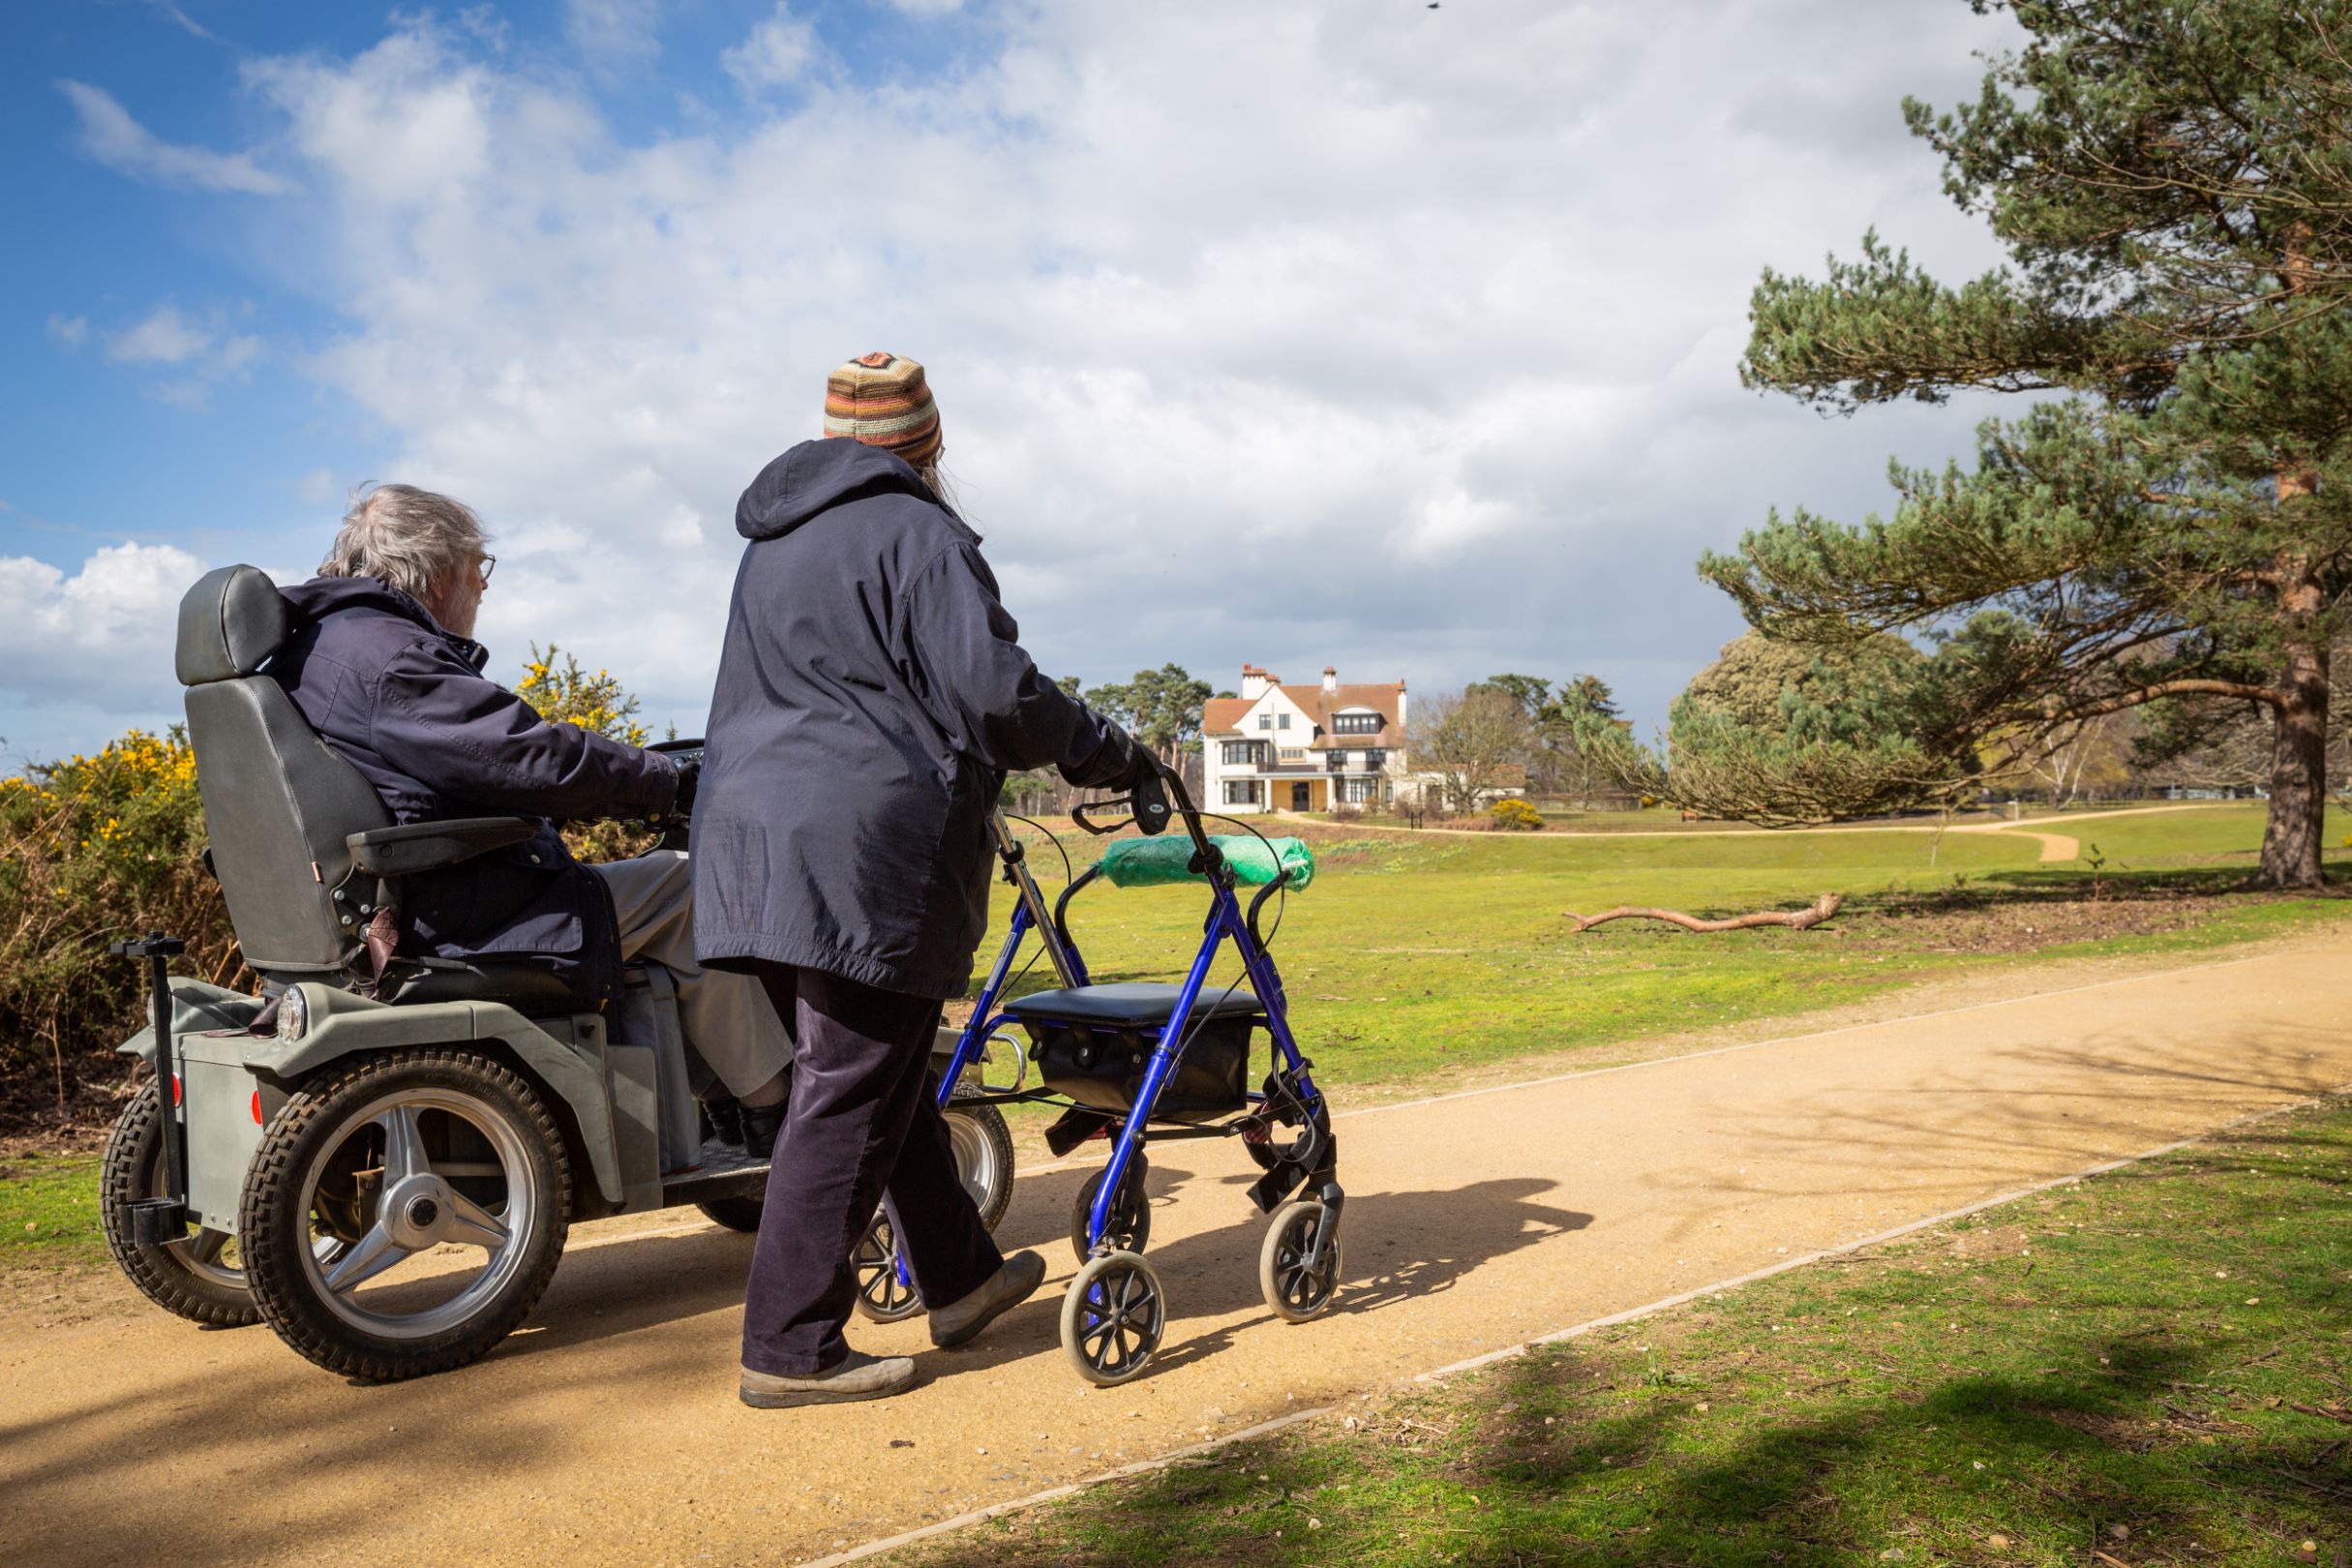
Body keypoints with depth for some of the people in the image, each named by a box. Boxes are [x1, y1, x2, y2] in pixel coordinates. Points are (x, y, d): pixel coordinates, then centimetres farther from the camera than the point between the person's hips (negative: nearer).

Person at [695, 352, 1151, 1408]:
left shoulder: (771, 543, 22)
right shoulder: (916, 534, -6)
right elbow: (994, 692, -15)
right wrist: (1109, 754, -1)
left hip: (756, 838, 9)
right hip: (863, 855, -9)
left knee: (889, 1072, 17)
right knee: (851, 1095, -3)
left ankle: (959, 1278, 29)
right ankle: (789, 1350, 3)